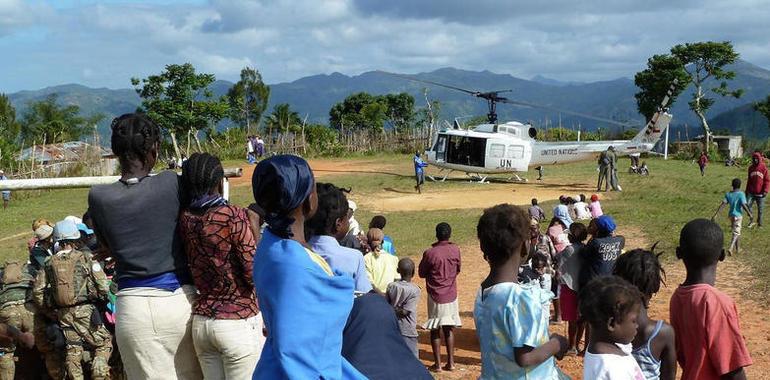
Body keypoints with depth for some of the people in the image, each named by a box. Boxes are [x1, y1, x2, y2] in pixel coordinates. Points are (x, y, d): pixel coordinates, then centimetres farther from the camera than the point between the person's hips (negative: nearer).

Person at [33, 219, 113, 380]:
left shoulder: (49, 263, 5)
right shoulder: (85, 258, -5)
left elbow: (37, 290, 4)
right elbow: (103, 285, -8)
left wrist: (46, 307, 17)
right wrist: (102, 298, 12)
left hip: (62, 313, 4)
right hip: (84, 310, -4)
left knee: (73, 348, 13)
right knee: (104, 343, 6)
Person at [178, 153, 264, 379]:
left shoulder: (184, 219, 0)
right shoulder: (233, 216, -15)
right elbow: (254, 274, -13)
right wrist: (253, 226, -3)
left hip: (201, 322, 6)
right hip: (239, 322, -6)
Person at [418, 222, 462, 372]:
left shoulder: (430, 253, -14)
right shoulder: (455, 250, -5)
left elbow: (422, 273, -1)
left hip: (435, 296, -3)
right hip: (451, 295, 3)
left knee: (435, 330, 7)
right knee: (449, 329, 13)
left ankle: (437, 364, 8)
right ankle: (450, 362, 14)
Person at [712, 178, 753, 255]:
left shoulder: (728, 194, -2)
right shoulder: (741, 194, -14)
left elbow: (723, 204, -11)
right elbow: (744, 205, -21)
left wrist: (716, 214, -15)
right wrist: (750, 215, -12)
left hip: (731, 215, 5)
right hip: (738, 216, -5)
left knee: (736, 231, 21)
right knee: (736, 233, -2)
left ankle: (737, 248, 31)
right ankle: (730, 248, -19)